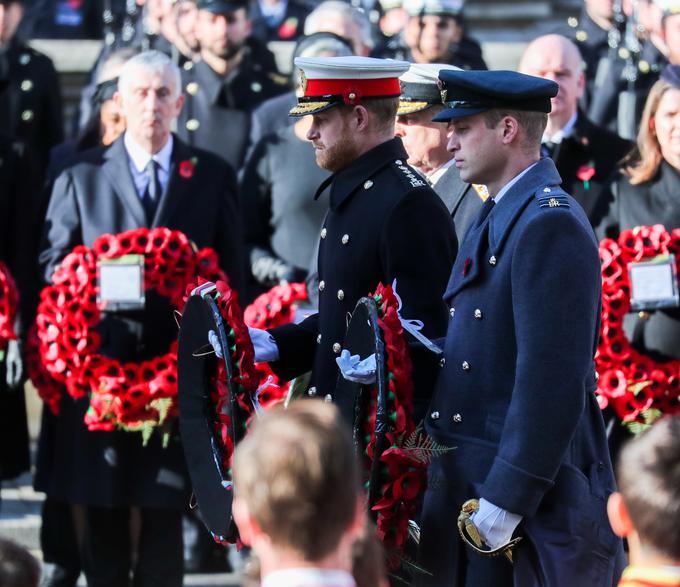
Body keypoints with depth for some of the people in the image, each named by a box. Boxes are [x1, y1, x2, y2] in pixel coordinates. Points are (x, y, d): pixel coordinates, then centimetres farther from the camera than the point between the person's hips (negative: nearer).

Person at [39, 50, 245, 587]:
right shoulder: (81, 176, 7)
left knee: (165, 503, 1)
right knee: (102, 504, 5)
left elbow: (231, 271, 7)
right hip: (101, 356, 0)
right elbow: (54, 261, 8)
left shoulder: (214, 176, 7)